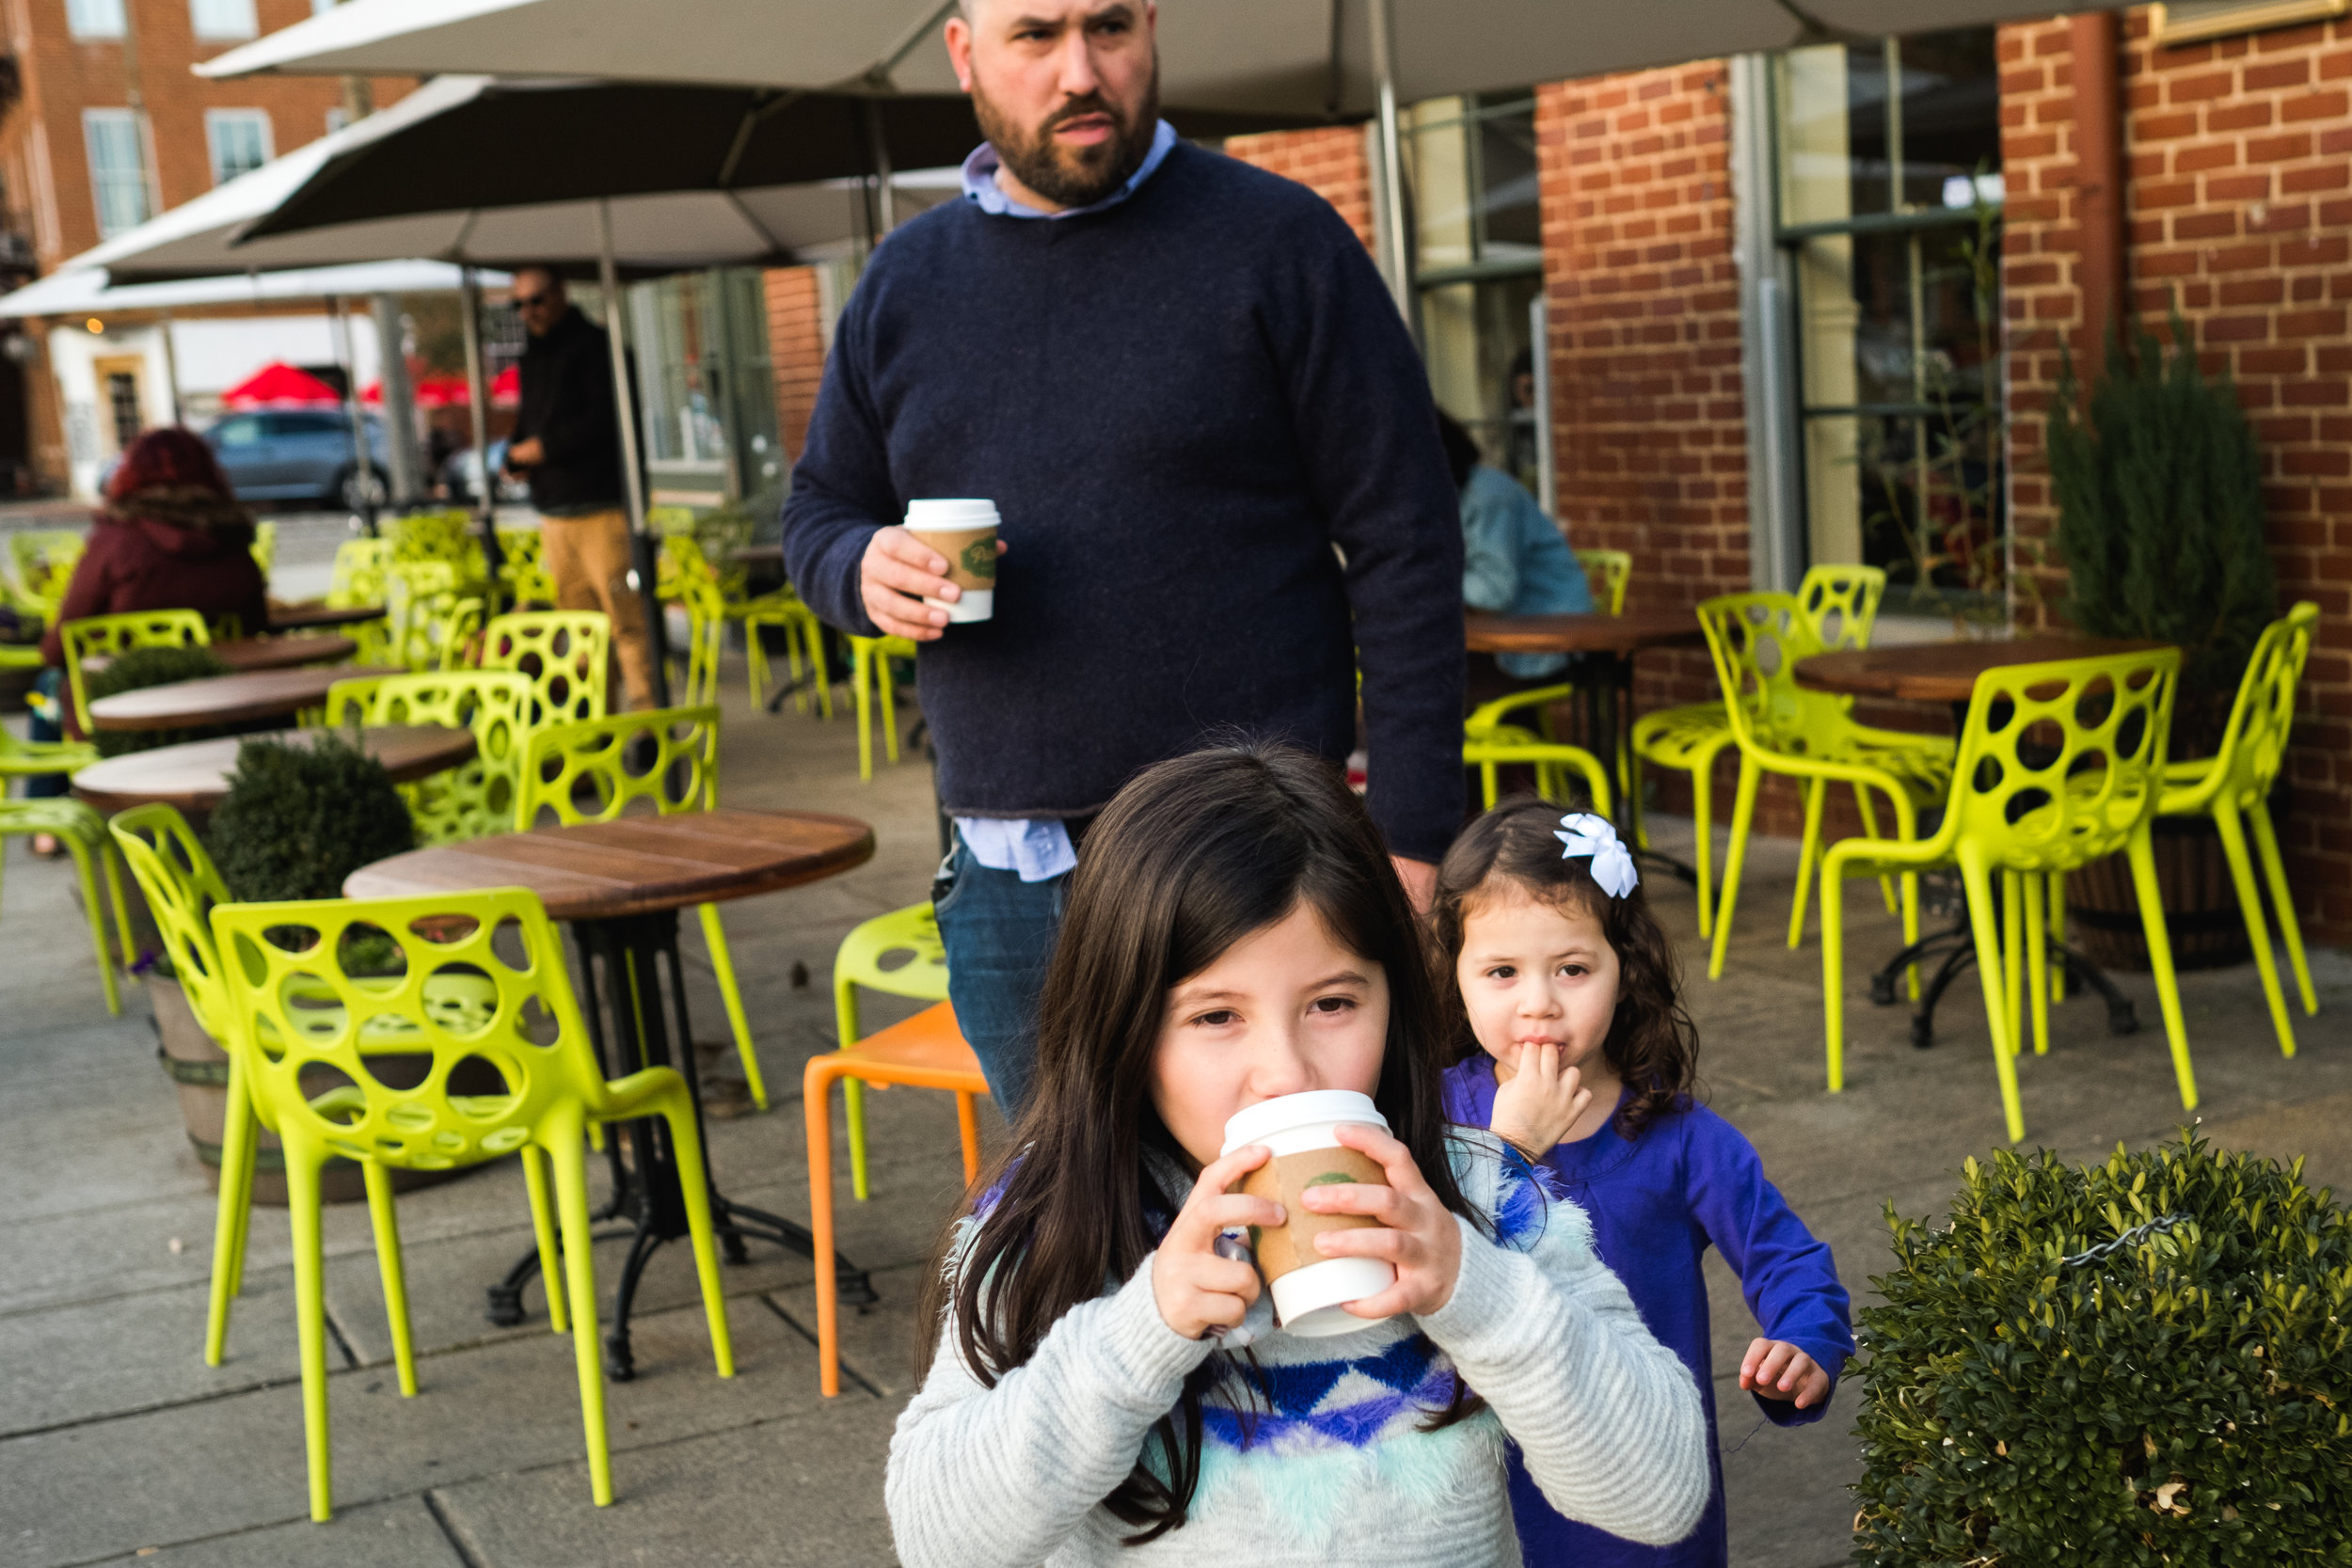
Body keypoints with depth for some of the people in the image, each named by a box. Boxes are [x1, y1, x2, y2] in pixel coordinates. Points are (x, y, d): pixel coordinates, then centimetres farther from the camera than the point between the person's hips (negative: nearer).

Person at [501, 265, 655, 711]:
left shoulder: (593, 345, -4)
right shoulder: (533, 357, 20)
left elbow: (603, 420, -14)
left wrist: (543, 448, -9)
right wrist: (517, 454, 4)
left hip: (601, 510, -7)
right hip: (553, 513, 7)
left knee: (626, 619, -11)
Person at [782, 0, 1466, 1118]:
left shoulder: (1275, 241, -4)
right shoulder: (906, 281, 10)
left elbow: (1403, 551, -6)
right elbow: (817, 511, 19)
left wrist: (1412, 844, -11)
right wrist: (866, 569, -7)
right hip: (1005, 873, 4)